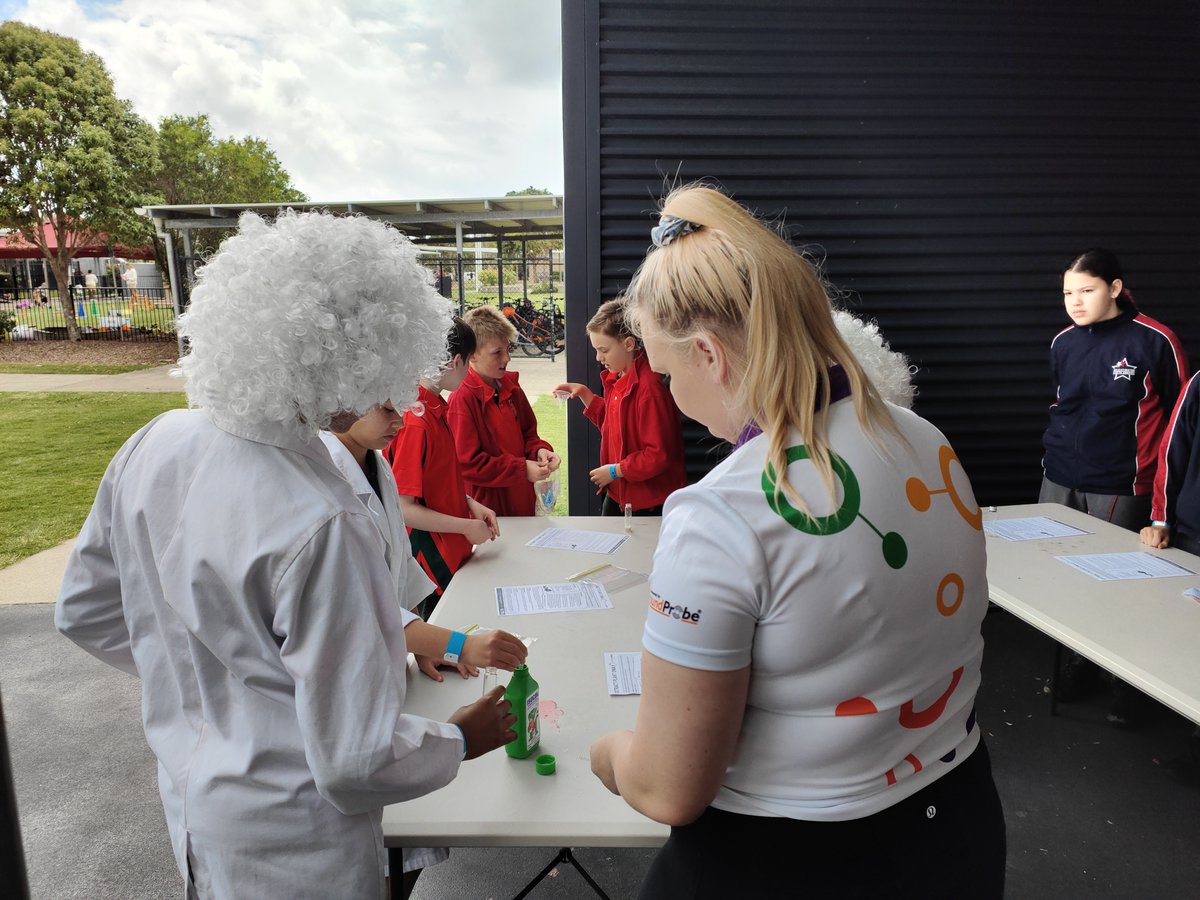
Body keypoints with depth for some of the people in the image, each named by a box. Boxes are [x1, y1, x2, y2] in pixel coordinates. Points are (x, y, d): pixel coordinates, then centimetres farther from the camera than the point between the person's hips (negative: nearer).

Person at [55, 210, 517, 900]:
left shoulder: (154, 445, -10)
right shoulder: (321, 528, -35)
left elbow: (86, 611, 5)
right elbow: (355, 761, -28)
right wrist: (461, 739, -10)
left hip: (190, 798, 7)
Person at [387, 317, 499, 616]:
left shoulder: (437, 408, 5)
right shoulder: (415, 421, -24)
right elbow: (402, 507, -23)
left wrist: (470, 503, 2)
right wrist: (467, 526, -16)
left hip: (455, 550, 9)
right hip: (433, 558, -9)